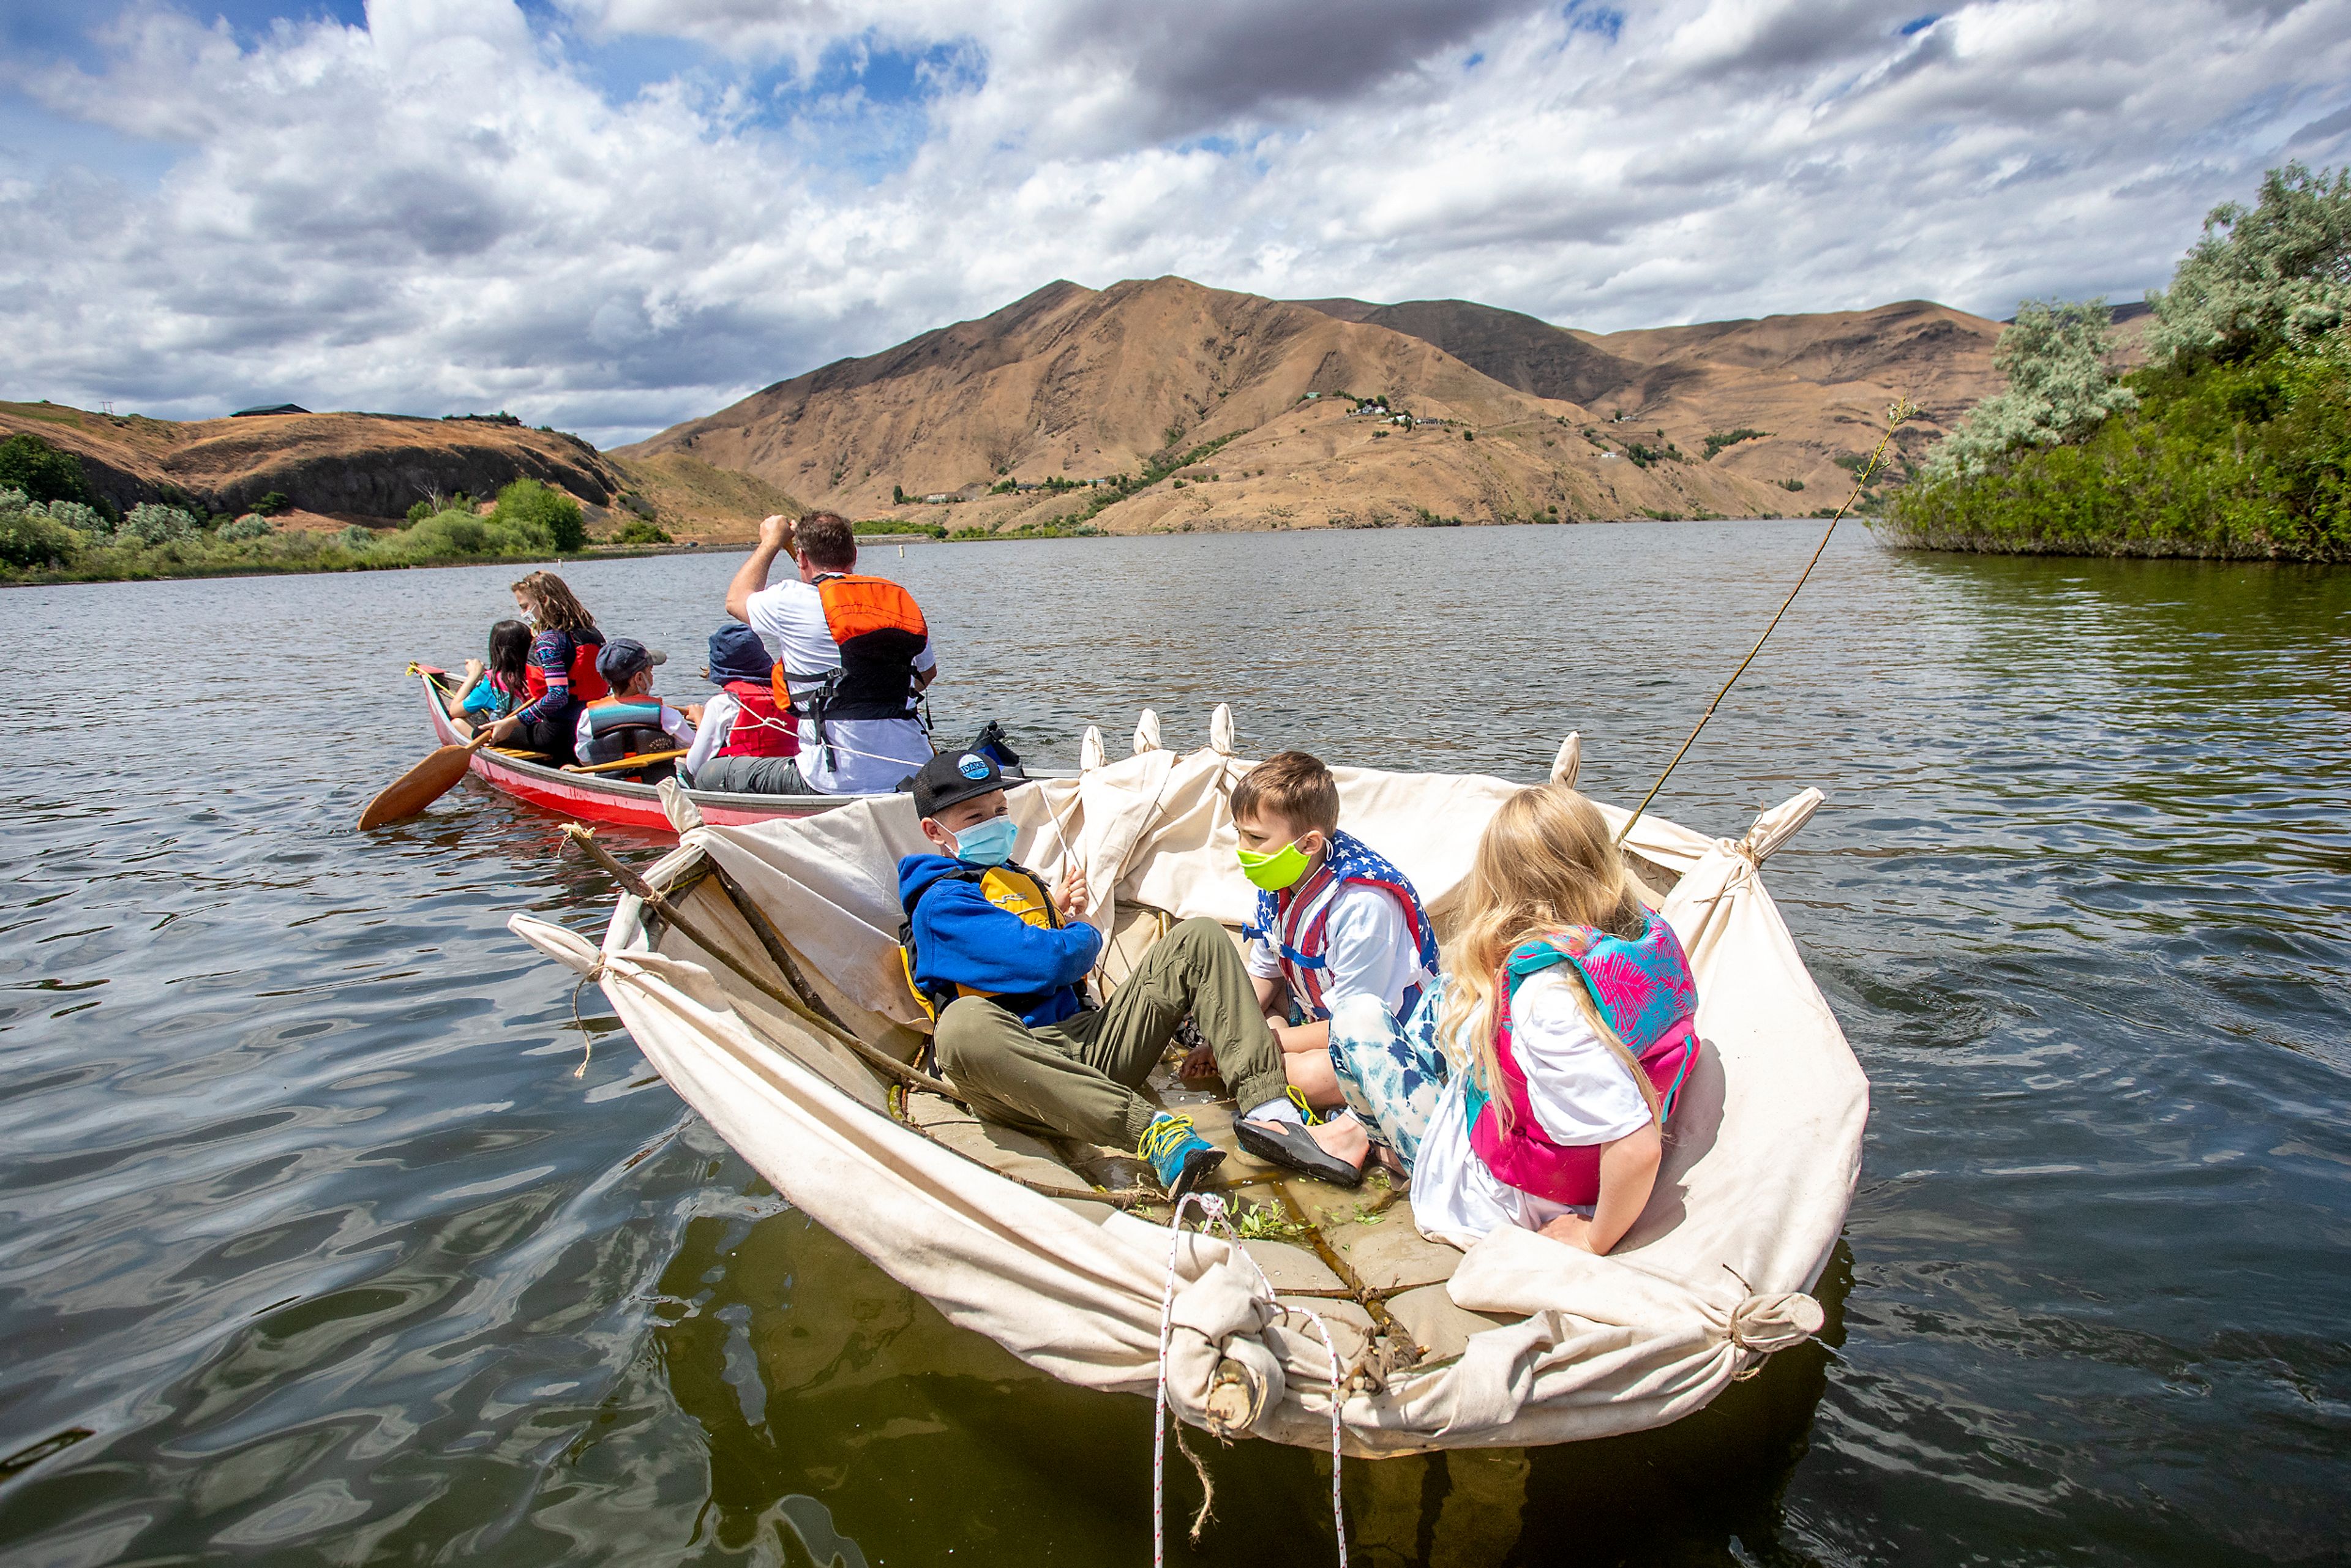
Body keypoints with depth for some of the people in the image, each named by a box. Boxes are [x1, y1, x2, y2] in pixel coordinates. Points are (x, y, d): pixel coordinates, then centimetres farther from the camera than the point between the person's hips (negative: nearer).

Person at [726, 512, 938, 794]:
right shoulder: (902, 599, 8)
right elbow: (928, 672, 25)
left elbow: (737, 600, 20)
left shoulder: (791, 602, -4)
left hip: (838, 781, -5)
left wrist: (772, 542, 34)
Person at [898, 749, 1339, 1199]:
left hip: (1094, 1046, 8)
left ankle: (1267, 1106, -22)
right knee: (965, 1024, -43)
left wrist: (1060, 915, 7)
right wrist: (1085, 937, 6)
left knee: (1199, 938, -2)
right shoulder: (941, 904, -3)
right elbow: (1048, 963, -16)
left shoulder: (1020, 880, 26)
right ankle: (1151, 1129, -50)